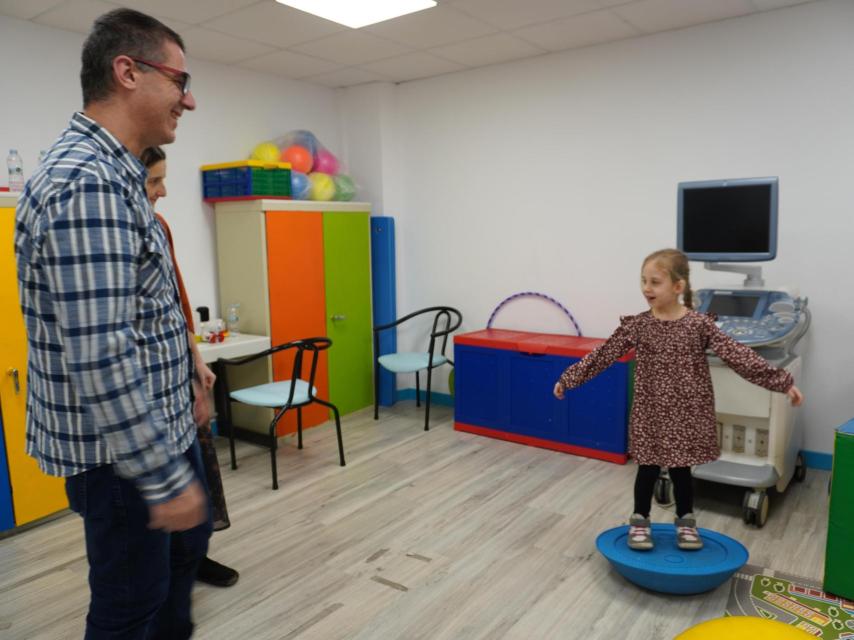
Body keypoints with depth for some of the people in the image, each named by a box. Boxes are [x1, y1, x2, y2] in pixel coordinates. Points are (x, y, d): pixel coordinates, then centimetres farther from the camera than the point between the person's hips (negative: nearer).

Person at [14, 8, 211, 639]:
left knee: (188, 546, 27)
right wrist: (165, 477, -24)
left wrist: (184, 365, 21)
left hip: (161, 425, 10)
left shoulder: (114, 173, 8)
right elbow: (99, 359, -29)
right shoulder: (87, 181, -25)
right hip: (120, 448, -10)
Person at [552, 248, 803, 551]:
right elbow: (603, 355, -3)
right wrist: (568, 378, -3)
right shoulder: (635, 325, -6)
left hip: (687, 414, 0)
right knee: (648, 470, 9)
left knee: (681, 470, 13)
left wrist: (783, 382, -13)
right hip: (650, 414, 0)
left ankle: (686, 522, 35)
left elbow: (738, 355, -9)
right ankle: (639, 521, 28)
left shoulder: (699, 324, -8)